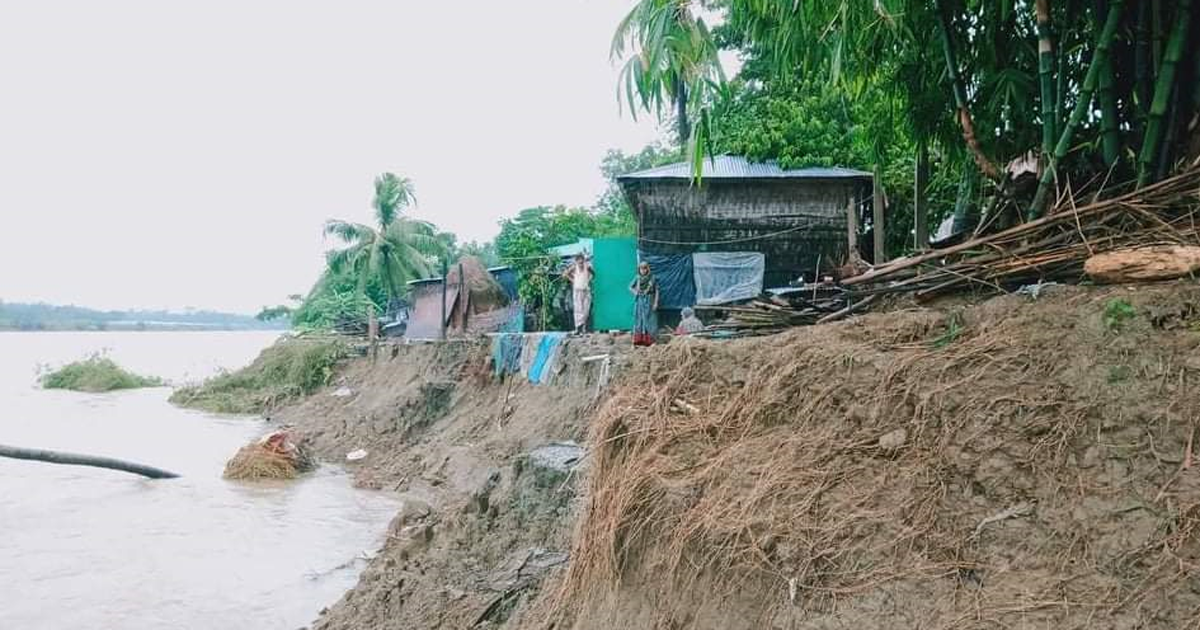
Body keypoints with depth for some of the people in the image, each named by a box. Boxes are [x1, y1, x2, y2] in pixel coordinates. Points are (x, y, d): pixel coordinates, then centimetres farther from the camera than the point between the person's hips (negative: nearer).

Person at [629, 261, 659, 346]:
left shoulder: (652, 278, -1)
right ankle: (638, 340, 3)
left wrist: (656, 302, -7)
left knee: (648, 319, -3)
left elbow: (656, 290, -1)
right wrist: (635, 292, -3)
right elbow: (630, 287, 15)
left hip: (648, 301, -2)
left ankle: (649, 341, -2)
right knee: (639, 319, 1)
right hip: (639, 301, 2)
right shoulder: (637, 278, 4)